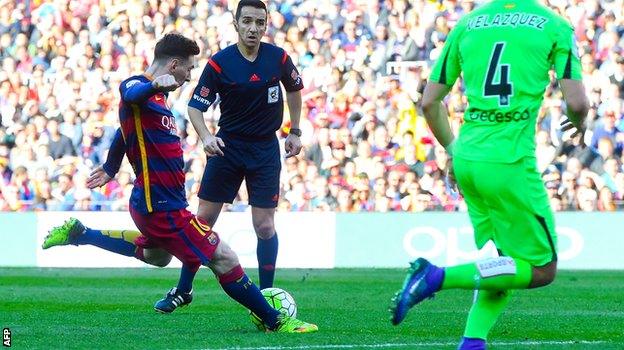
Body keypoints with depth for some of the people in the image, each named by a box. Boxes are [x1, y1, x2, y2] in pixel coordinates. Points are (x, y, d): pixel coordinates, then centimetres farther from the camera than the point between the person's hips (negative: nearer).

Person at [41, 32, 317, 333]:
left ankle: (78, 233, 36)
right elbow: (130, 94, -41)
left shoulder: (156, 95, 15)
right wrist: (155, 85, -63)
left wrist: (110, 169, 48)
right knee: (224, 260, -10)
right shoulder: (138, 86, -14)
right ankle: (275, 321, -4)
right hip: (163, 205, -11)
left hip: (152, 201, 11)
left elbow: (128, 128, 32)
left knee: (155, 254, 37)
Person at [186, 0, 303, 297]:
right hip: (228, 145, -1)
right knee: (203, 220, -1)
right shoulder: (219, 63, -12)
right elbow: (195, 106, -9)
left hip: (266, 148, 1)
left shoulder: (279, 58, -6)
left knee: (264, 226, -3)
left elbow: (294, 89, 14)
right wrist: (206, 137, -26)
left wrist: (295, 132, 13)